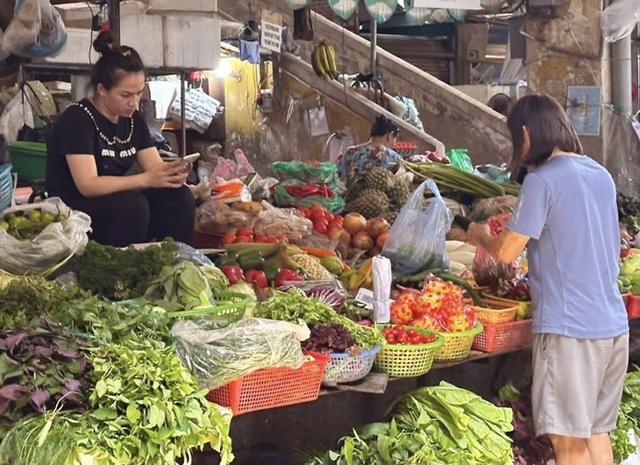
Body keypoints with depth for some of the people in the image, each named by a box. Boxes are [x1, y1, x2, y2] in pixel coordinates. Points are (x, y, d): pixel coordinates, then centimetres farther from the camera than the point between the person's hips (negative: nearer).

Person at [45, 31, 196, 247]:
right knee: (132, 205, -33)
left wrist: (171, 173, -24)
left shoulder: (133, 119, 5)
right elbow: (88, 185, -26)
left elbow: (155, 166, 1)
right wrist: (146, 179, -35)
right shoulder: (77, 120, -17)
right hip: (71, 211, -7)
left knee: (178, 196, -13)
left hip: (114, 202, 7)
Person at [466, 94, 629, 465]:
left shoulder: (542, 180, -12)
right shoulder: (602, 175, 12)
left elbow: (506, 252, -11)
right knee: (598, 430, 16)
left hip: (569, 326, -8)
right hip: (614, 325, 8)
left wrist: (481, 236, 9)